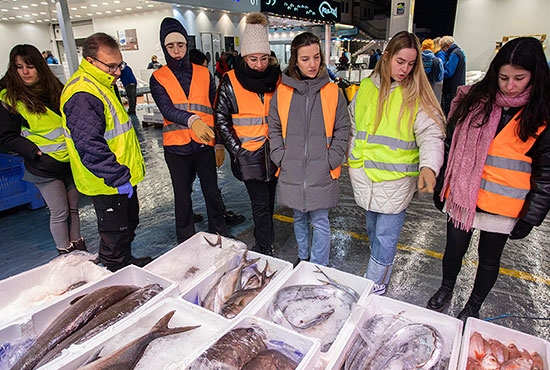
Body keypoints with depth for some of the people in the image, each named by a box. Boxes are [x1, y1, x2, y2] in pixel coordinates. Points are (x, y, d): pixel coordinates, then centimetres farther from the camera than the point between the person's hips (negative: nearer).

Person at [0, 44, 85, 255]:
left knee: (73, 208, 15)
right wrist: (35, 153, -19)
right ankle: (65, 254, 20)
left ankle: (78, 247, 31)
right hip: (45, 167, -5)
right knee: (60, 213, 3)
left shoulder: (54, 88, 6)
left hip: (71, 161, 5)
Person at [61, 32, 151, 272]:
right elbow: (89, 145, -30)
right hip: (108, 185, -11)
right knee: (114, 236, 5)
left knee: (129, 224, 25)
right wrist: (118, 177, -28)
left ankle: (126, 262, 44)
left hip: (123, 178, 11)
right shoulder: (82, 96, -24)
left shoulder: (102, 85, 12)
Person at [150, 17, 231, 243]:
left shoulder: (204, 74, 4)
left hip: (204, 145, 1)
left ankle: (219, 235, 31)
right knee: (182, 198, 11)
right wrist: (192, 120, -38)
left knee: (212, 193, 11)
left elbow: (215, 110, 8)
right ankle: (186, 243, 27)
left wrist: (219, 144, 6)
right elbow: (167, 109, -18)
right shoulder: (158, 78, 0)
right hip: (176, 148, -1)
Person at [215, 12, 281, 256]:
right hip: (249, 154, -3)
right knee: (260, 203, -2)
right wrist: (236, 149, -10)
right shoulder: (231, 82, -5)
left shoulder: (277, 77, 4)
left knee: (269, 201, 16)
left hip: (274, 152, 4)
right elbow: (221, 118, -4)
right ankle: (266, 250, 14)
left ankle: (262, 243, 37)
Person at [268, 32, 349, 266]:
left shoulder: (333, 92, -1)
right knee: (299, 218, 19)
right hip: (292, 173, 2)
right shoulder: (282, 92, 2)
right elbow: (274, 130, 7)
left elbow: (342, 131, 1)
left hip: (321, 174, -2)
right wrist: (281, 158, -4)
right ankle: (302, 258, 40)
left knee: (320, 222, 6)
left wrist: (330, 161, -9)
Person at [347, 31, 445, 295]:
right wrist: (352, 157, 14)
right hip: (364, 175, 5)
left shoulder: (416, 94, -6)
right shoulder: (366, 87, 6)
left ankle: (374, 285, 19)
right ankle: (382, 271, 40)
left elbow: (431, 134, -14)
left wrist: (429, 166, -31)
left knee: (385, 235, 1)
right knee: (373, 228, 19)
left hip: (396, 179, -4)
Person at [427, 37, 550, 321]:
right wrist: (441, 187, 7)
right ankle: (446, 290, 44)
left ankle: (473, 307, 40)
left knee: (489, 259, 16)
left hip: (504, 208, -1)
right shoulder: (474, 99, -2)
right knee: (454, 249, 16)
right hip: (461, 196, 2)